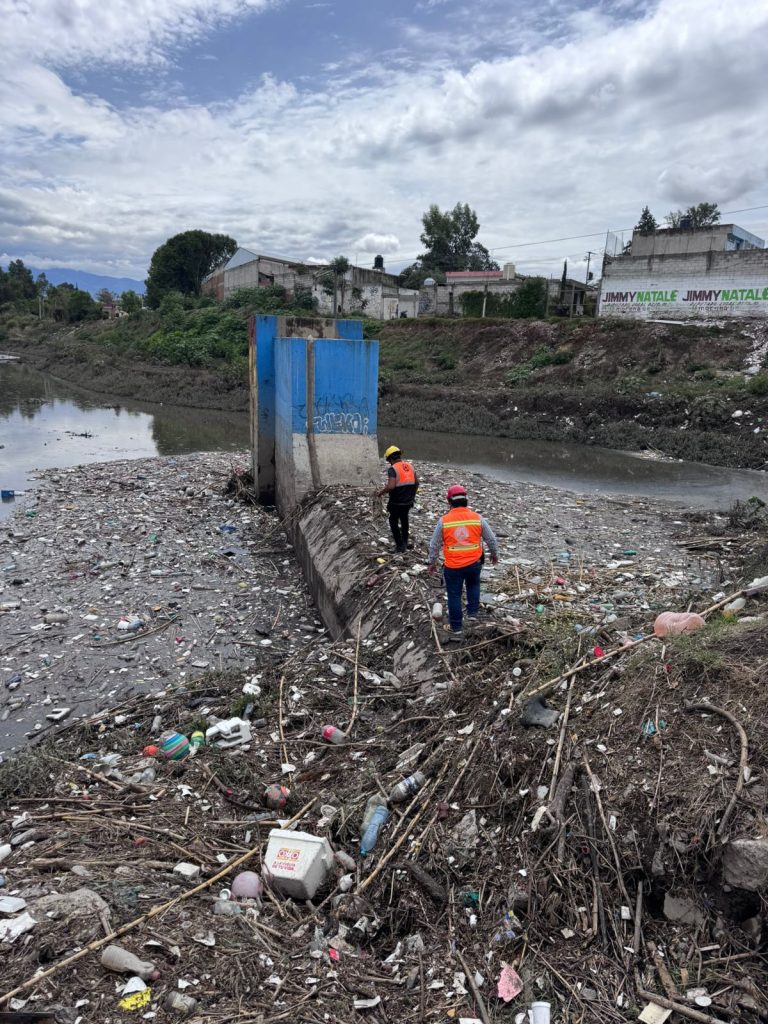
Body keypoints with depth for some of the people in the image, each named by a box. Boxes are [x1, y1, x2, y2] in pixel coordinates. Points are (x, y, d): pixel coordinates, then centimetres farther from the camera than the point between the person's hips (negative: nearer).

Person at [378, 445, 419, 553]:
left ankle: (400, 546, 13)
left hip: (396, 502, -6)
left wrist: (380, 493, -13)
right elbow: (417, 482, 10)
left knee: (394, 522, 12)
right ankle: (405, 542, 37)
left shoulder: (393, 469, -18)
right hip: (408, 501, 6)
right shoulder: (410, 466, 3)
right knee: (404, 520, 26)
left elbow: (391, 486, -29)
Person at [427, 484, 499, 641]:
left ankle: (456, 629, 19)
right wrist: (494, 554, 21)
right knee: (473, 585, 32)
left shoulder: (443, 521, -11)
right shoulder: (477, 518, -8)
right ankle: (472, 612, 33)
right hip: (474, 563, 2)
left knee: (454, 596, 11)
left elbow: (434, 545, -3)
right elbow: (491, 539, 2)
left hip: (452, 567, -1)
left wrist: (432, 562, 12)